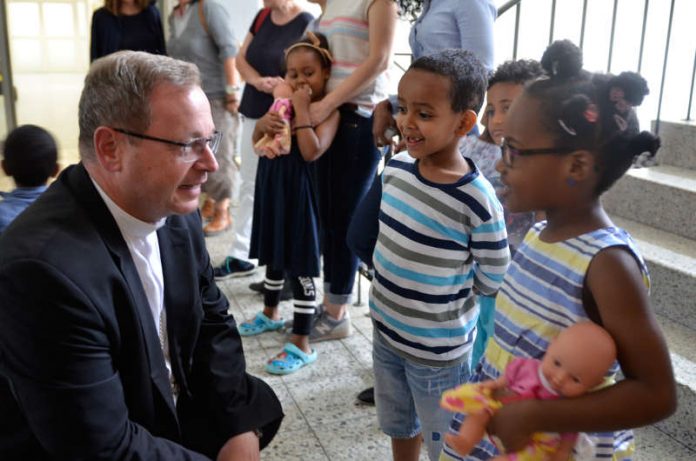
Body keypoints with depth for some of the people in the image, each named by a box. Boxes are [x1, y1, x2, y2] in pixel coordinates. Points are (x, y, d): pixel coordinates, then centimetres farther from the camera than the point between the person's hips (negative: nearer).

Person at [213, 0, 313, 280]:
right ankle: (239, 256, 23)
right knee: (249, 184, 12)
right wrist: (258, 81, -11)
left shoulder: (307, 24, -14)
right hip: (254, 114, 7)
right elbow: (241, 58, 8)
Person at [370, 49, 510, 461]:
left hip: (439, 350, -6)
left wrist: (444, 285, -5)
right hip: (386, 331, 6)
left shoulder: (477, 202, -27)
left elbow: (493, 281, -15)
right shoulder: (397, 166, -8)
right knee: (400, 428, 29)